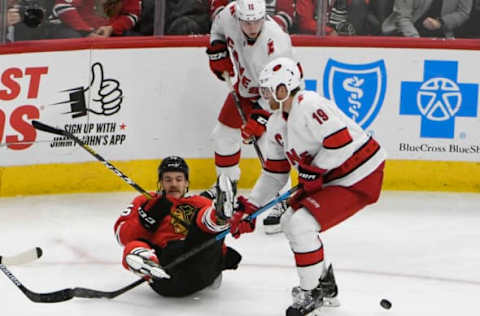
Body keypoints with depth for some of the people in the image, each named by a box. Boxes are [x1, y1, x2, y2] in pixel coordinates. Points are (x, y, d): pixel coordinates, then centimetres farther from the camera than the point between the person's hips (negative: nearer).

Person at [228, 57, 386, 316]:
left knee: (302, 224, -18)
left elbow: (341, 142, -28)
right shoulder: (276, 124, 9)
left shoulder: (309, 106, -22)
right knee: (290, 222, 13)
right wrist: (248, 209, 9)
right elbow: (274, 175, 14)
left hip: (361, 179, -11)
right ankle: (325, 286, 28)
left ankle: (311, 293, -1)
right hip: (330, 178, 11)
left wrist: (313, 171, -17)